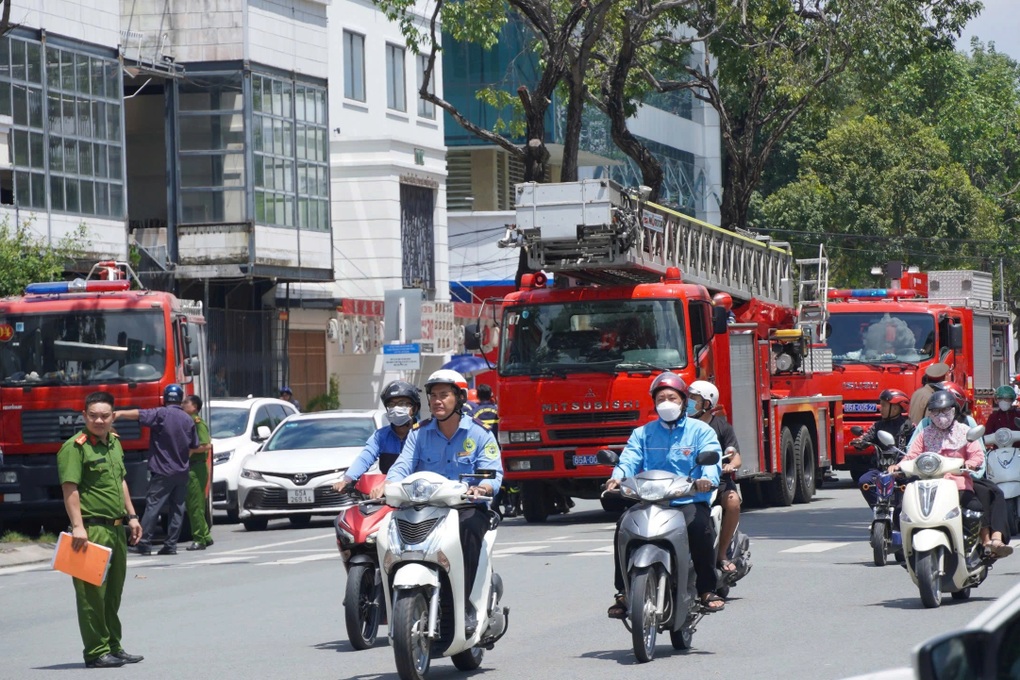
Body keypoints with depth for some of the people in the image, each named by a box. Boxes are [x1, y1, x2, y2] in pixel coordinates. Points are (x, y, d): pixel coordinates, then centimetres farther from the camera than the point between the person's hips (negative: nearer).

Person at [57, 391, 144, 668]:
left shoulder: (114, 443, 15)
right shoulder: (75, 447, -12)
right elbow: (70, 488, -18)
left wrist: (131, 516, 21)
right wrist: (78, 526, -25)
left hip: (116, 529, 9)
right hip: (92, 529, -9)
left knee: (113, 593, 15)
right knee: (93, 592, -7)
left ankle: (113, 648, 23)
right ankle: (96, 653, -5)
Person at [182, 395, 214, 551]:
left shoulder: (198, 423, -11)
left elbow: (206, 445, -20)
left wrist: (189, 450, -15)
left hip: (196, 466, -10)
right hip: (189, 467, 10)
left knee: (195, 505, -8)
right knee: (191, 504, 12)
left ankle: (199, 539, -5)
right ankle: (205, 537, 19)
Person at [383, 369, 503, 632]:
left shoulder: (479, 434, 4)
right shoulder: (419, 433, 13)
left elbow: (493, 473, -5)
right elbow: (403, 465, 1)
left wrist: (482, 488, -30)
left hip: (467, 507, -3)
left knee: (468, 525, -38)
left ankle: (466, 604, -33)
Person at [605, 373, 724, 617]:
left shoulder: (701, 431, 11)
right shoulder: (643, 434, 19)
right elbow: (629, 459, 2)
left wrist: (708, 478, -30)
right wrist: (618, 477, -22)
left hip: (690, 501, -2)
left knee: (699, 524, -35)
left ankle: (707, 590, -23)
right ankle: (623, 592, -18)